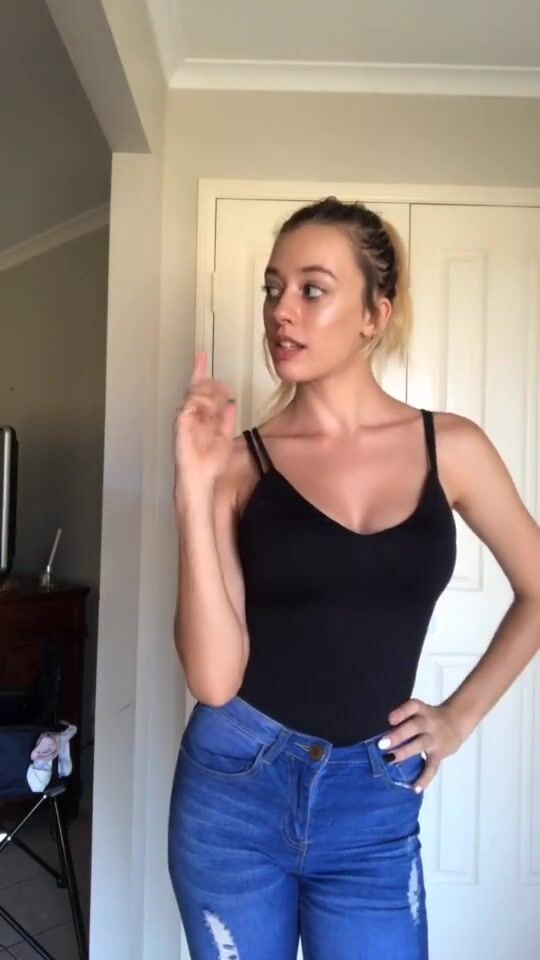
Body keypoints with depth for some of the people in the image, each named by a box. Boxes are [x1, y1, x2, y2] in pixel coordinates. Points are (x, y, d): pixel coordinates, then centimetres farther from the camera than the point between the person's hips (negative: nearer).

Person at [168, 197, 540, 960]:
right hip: (236, 784, 0)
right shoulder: (239, 461, -9)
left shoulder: (451, 447, -4)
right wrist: (195, 490, -21)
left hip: (373, 800, 1)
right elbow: (214, 678, -16)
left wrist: (460, 716, 4)